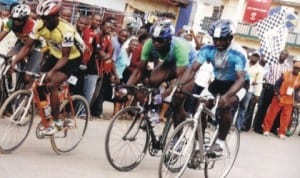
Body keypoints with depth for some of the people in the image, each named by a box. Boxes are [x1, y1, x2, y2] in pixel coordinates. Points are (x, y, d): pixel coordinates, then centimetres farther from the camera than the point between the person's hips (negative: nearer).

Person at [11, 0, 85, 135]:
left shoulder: (66, 30, -33)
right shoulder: (40, 25, -17)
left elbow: (65, 57, -30)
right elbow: (27, 46, -13)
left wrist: (52, 71, -45)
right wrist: (15, 61, -27)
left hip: (72, 58, -7)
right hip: (55, 55, 7)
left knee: (51, 86, -22)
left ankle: (55, 121, -10)